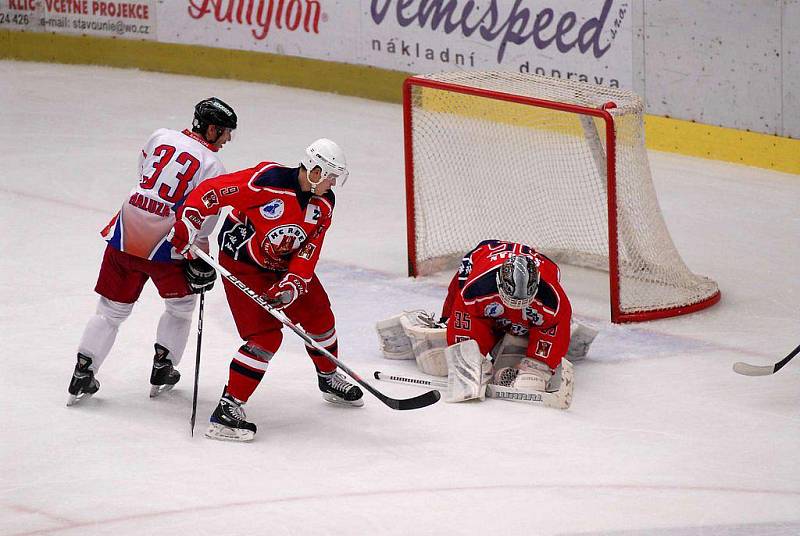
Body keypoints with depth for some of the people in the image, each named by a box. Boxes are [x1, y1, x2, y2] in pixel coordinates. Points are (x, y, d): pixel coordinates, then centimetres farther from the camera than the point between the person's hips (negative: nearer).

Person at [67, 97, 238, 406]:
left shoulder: (160, 137, 5)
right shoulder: (212, 166, -9)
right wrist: (201, 265, -2)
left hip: (125, 233, 4)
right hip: (163, 247, -4)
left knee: (112, 309, 14)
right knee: (181, 305, 21)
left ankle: (82, 375, 8)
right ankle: (162, 371, 23)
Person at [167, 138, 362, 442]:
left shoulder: (323, 203, -6)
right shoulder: (268, 180, -28)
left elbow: (308, 251, -8)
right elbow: (211, 191, -27)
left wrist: (290, 285, -23)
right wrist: (187, 225, -30)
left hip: (285, 265, 8)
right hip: (242, 264, -8)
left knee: (319, 317, 18)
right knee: (266, 335, -18)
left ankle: (329, 379, 45)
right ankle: (228, 408, -15)